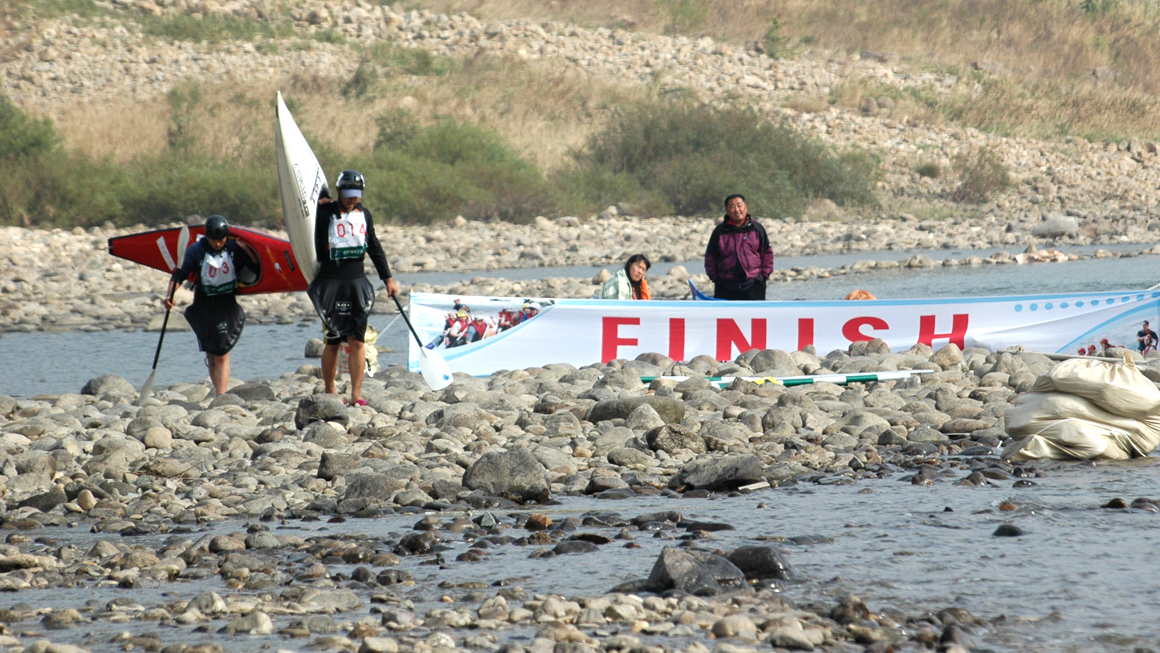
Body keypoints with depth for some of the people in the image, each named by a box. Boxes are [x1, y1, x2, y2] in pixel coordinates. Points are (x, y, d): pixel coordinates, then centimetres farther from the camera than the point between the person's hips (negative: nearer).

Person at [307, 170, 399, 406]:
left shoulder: (364, 215, 12)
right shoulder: (325, 213, -2)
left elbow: (374, 248, 20)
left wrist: (388, 278, 20)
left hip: (358, 283, 3)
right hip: (330, 283, -3)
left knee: (357, 340, -4)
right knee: (333, 340, 1)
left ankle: (356, 393, -5)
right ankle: (329, 389, 15)